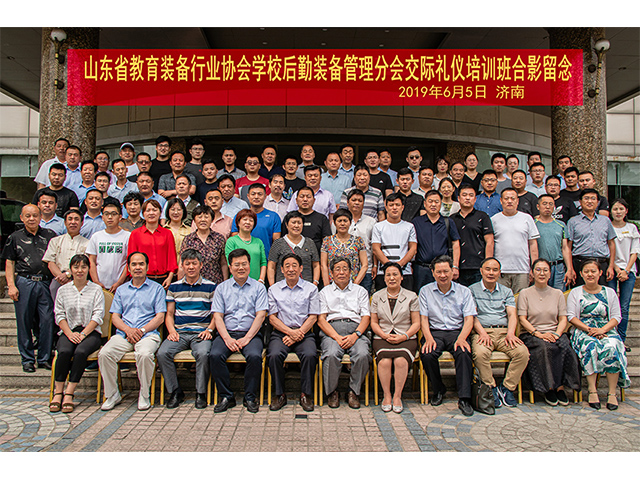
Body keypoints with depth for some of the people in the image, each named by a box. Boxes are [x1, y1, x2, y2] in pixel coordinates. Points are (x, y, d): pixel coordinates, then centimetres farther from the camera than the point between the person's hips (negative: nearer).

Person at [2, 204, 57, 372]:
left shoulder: (50, 235, 11)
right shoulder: (15, 237, 11)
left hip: (46, 283, 0)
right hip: (24, 283, 0)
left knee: (47, 320, -4)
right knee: (24, 322, 4)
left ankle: (45, 358, 9)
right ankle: (27, 359, 15)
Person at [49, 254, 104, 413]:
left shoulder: (96, 290, 6)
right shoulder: (63, 290, 13)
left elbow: (98, 316, -1)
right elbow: (59, 315, 7)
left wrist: (83, 334, -13)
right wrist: (70, 334, -9)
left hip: (90, 332, -2)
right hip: (68, 331, 2)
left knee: (81, 352, -31)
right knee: (64, 351, -29)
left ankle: (69, 393, -25)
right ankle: (58, 392, -20)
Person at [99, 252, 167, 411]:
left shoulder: (156, 288, 11)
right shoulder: (121, 290, 21)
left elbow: (160, 317, 2)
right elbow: (115, 316, 13)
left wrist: (141, 330, -11)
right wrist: (127, 329, -8)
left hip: (148, 334, -3)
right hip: (123, 334, 3)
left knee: (144, 354, -34)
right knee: (104, 354, -24)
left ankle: (144, 395, -13)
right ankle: (112, 394, -6)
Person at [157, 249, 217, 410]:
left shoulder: (210, 286, 9)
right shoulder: (174, 287, 16)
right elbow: (169, 314, 17)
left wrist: (209, 330, -8)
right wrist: (171, 330, -2)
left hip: (201, 333, -2)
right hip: (179, 333, 3)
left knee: (203, 354, -33)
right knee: (162, 353, -25)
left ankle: (201, 393, -13)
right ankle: (175, 392, -7)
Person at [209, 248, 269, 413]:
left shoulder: (258, 287, 9)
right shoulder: (221, 288, 14)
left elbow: (260, 315, 0)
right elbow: (217, 316, 5)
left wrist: (247, 338, -13)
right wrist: (227, 338, -11)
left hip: (250, 334, -1)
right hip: (227, 333, 2)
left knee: (255, 356, -31)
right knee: (215, 355, -27)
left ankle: (250, 397, -11)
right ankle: (226, 397, -11)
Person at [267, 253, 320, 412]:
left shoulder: (311, 288, 10)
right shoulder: (274, 289, 12)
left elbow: (313, 317, 4)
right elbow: (272, 317, 6)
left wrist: (299, 333, -10)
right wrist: (290, 331, -9)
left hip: (304, 333, -1)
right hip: (281, 333, 1)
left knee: (309, 355, -30)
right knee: (274, 355, -29)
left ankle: (306, 394, -12)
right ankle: (280, 394, -10)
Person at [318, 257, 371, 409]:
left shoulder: (360, 291, 21)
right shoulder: (324, 292, 19)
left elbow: (366, 317, 10)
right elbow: (321, 319, 7)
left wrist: (355, 335, -10)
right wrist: (337, 337, -10)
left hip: (356, 330, 1)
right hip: (331, 331, -1)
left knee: (362, 354, -31)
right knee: (331, 355, -33)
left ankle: (354, 391, -8)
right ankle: (332, 391, -8)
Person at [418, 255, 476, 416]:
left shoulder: (464, 291, 9)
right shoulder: (425, 291, 10)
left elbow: (469, 319, 1)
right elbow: (423, 318, 4)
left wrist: (461, 338, -17)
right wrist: (428, 338, -14)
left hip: (456, 332, 0)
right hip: (435, 332, 0)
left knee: (464, 353, -33)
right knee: (426, 354, -30)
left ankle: (464, 398, -24)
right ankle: (438, 390, -2)